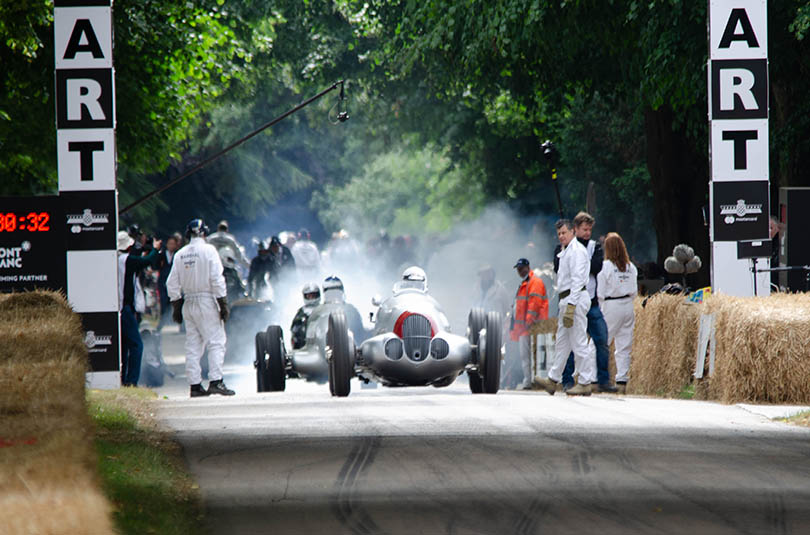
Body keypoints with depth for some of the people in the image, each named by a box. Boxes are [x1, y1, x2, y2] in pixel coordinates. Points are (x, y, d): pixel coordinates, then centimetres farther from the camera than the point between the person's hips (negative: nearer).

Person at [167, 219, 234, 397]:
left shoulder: (180, 255, 8)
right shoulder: (208, 250, -5)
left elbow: (172, 284, 8)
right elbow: (216, 280, -10)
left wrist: (176, 307, 14)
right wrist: (223, 304, -7)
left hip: (188, 302, 5)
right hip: (207, 301, -5)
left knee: (193, 345, 7)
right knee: (216, 342, -5)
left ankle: (195, 384, 4)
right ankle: (216, 381, -16)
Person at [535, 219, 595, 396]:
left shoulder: (576, 251, -12)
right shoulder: (565, 252, 19)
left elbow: (577, 280, -19)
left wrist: (570, 307, -24)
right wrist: (565, 305, 20)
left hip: (575, 299, -11)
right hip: (567, 300, 11)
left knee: (579, 343, -8)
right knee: (562, 342, 14)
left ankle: (585, 383, -7)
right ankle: (553, 380, 20)